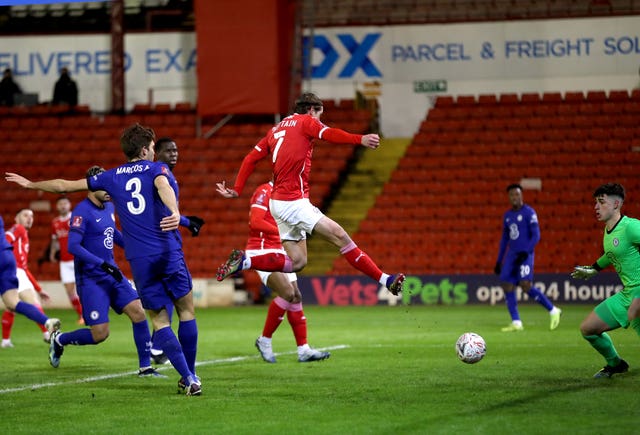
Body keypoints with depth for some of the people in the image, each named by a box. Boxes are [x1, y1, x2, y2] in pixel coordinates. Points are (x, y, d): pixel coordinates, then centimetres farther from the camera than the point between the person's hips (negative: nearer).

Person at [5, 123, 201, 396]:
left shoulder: (112, 177, 14)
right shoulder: (157, 169, 5)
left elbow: (65, 185, 20)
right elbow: (163, 185, -21)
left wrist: (31, 184, 35)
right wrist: (175, 212, -40)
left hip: (139, 260, 2)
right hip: (169, 251, -2)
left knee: (159, 320, 5)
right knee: (186, 311, 11)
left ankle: (188, 377, -7)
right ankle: (191, 377, 9)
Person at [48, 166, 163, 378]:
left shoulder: (108, 207, 9)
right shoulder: (82, 212, -16)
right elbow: (73, 246, -23)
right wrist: (103, 264, -27)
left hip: (112, 274, 8)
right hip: (91, 279, -8)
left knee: (138, 312, -5)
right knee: (99, 334, -9)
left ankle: (145, 367, 4)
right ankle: (59, 340, 18)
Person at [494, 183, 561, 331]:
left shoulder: (529, 212, -5)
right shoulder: (507, 215, 16)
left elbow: (536, 235, -9)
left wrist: (525, 252, -20)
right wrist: (499, 261, 20)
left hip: (525, 254, -7)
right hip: (511, 254, 7)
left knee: (525, 285, -19)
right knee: (507, 286, -4)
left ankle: (553, 311, -4)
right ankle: (516, 323, 0)